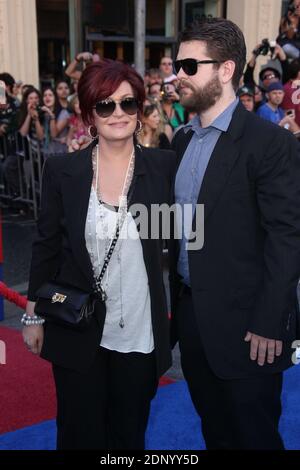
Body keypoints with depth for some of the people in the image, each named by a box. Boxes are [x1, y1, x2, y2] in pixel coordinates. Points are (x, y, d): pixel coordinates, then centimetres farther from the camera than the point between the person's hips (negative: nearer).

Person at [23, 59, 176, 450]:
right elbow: (46, 246, 2)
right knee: (81, 433, 15)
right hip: (77, 331, 0)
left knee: (129, 432, 18)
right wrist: (34, 316, 4)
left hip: (141, 331, 0)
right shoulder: (61, 171, -4)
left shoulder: (165, 166, -5)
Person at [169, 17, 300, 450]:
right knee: (214, 431, 21)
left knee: (253, 436, 11)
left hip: (243, 322, -6)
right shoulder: (182, 140, 9)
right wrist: (176, 300, 10)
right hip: (190, 314, 6)